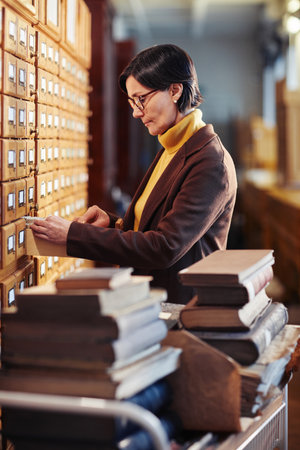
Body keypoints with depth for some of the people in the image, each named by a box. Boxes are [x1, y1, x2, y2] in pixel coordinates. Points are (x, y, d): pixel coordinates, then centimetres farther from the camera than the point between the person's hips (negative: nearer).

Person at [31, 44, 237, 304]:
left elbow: (165, 248, -20)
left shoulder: (210, 163, -15)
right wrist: (114, 223, 2)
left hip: (184, 313, -8)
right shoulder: (170, 151, 15)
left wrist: (73, 235, -18)